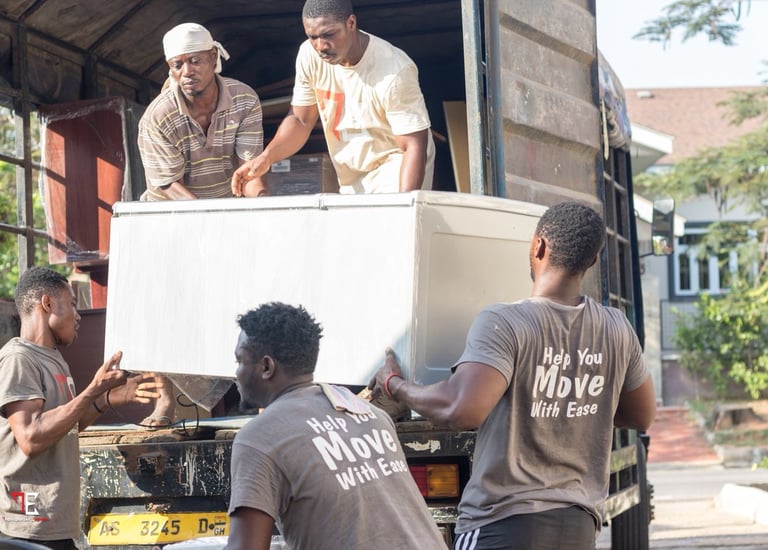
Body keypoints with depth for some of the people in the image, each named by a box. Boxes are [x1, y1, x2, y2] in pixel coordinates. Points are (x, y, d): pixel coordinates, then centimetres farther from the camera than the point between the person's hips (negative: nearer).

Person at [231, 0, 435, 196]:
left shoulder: (395, 72, -26)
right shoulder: (309, 56, -10)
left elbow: (413, 146, -24)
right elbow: (300, 120, 2)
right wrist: (266, 157, -16)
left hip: (395, 165, -5)